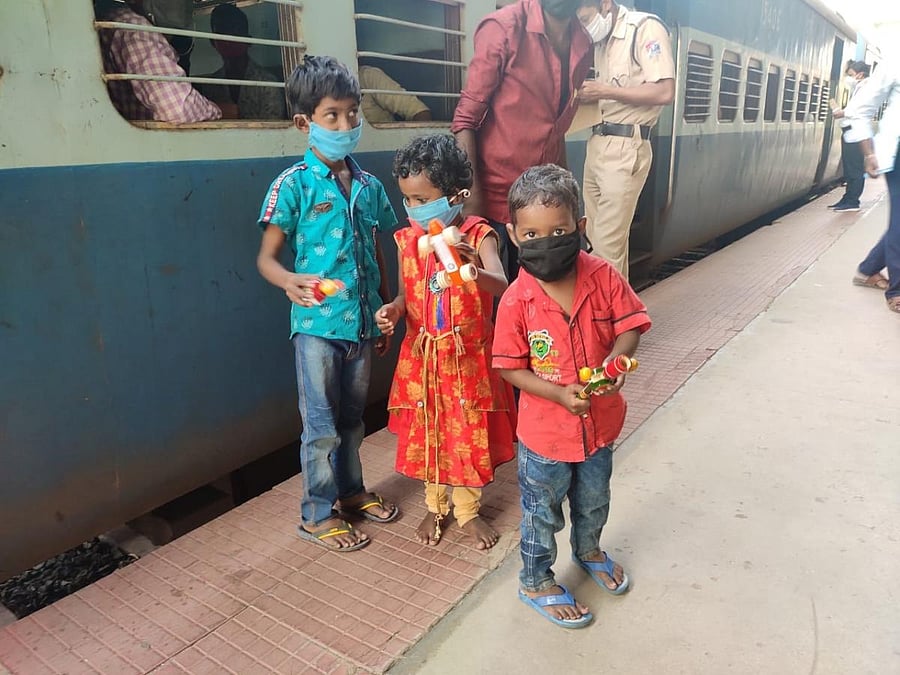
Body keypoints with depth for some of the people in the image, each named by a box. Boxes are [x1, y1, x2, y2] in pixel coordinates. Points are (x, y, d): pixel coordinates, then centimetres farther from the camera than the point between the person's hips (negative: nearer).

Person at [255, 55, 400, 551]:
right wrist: (291, 281, -31)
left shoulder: (369, 186, 6)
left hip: (362, 323, 5)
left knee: (352, 418, 20)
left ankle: (351, 491, 39)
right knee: (322, 426, 5)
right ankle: (317, 514, 23)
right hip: (317, 324, -5)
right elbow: (267, 257, -9)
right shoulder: (294, 184, -9)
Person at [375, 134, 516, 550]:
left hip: (468, 354, -3)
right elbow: (406, 294, 7)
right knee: (426, 432, 14)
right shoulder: (408, 239, 0)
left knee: (469, 434, 11)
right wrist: (393, 310, -16)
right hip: (422, 354, 3)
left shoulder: (478, 236, -12)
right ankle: (435, 506, 37)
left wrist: (473, 271, -50)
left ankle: (467, 510, 33)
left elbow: (502, 286, -28)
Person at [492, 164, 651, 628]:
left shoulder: (603, 277, -15)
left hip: (599, 420, 4)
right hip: (545, 431, -3)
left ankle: (588, 551, 60)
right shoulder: (516, 301, -22)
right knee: (542, 512, 17)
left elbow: (630, 324, -6)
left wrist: (616, 359, -26)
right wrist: (560, 394, -26)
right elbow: (512, 369, -15)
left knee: (594, 499, 29)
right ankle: (536, 582, 43)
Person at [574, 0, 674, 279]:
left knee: (607, 247, -7)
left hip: (625, 149, -8)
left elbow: (665, 92, -16)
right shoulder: (600, 41, 16)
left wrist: (604, 91, -14)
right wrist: (589, 94, 3)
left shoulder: (646, 28, -8)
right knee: (596, 241, 10)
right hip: (596, 144, 8)